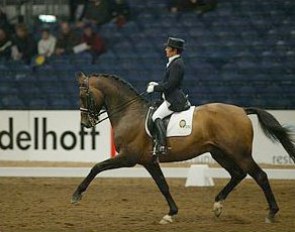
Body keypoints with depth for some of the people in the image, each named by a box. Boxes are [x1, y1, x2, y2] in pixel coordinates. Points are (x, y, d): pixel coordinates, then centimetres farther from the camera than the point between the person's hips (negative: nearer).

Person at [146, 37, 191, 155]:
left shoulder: (177, 64, -15)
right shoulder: (174, 62, 18)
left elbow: (170, 84, -20)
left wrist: (155, 88, -12)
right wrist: (157, 85, 14)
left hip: (174, 100, -11)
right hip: (171, 98, 11)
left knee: (156, 117, -21)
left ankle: (161, 146, -31)